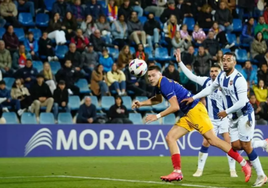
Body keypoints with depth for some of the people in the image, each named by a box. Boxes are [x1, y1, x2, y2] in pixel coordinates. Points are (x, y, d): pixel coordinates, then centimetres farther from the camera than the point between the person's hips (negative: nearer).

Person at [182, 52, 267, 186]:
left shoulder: (239, 79, -22)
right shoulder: (221, 76, 2)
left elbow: (242, 102, -24)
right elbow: (210, 89, 17)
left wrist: (226, 112, -18)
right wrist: (193, 98, 13)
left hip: (245, 114, -7)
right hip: (234, 117, 7)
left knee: (246, 146, -9)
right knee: (236, 146, 0)